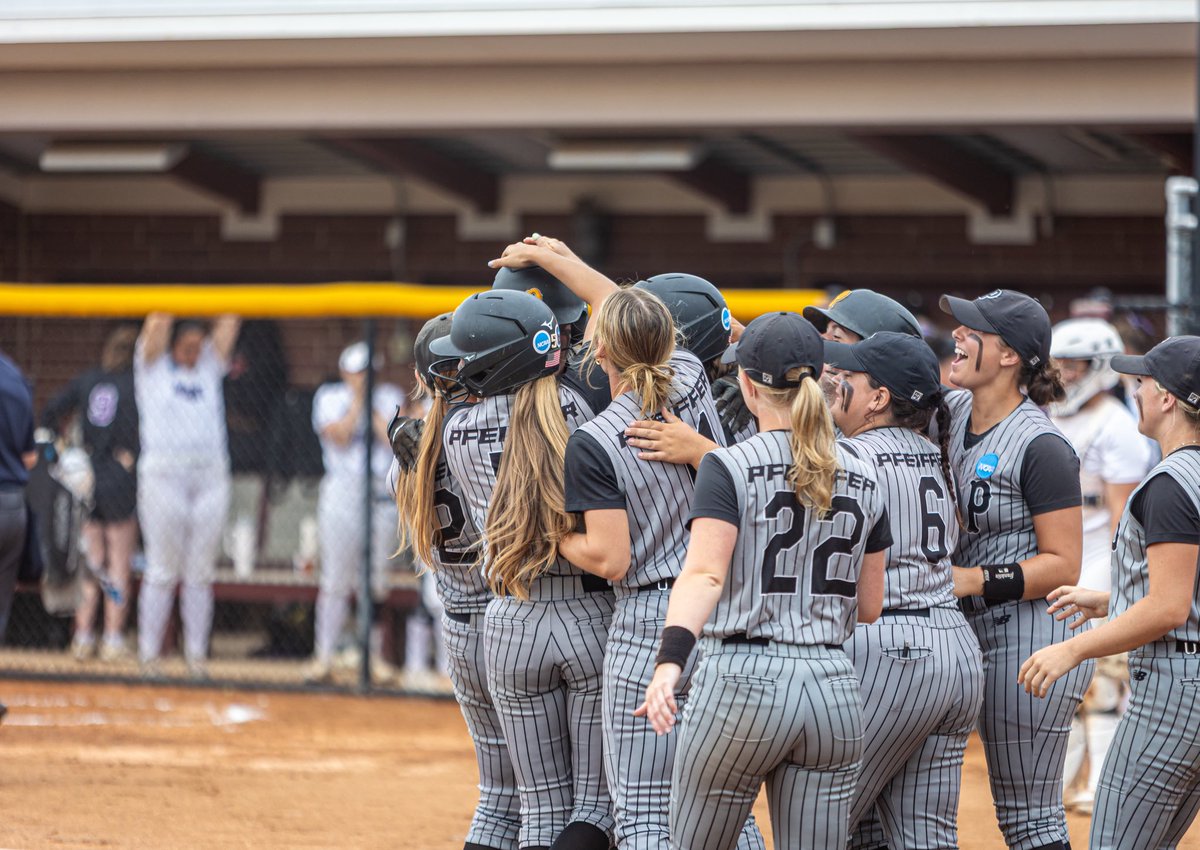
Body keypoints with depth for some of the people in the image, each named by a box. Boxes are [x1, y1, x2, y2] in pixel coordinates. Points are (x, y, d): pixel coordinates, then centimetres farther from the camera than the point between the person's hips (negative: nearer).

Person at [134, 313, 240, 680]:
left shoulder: (209, 367, 15)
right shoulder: (153, 365, 7)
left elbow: (229, 325, 8)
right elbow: (157, 324, -5)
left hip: (210, 477, 3)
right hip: (163, 476, -3)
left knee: (201, 572, 3)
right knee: (162, 570, -4)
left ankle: (196, 654, 7)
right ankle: (149, 654, 0)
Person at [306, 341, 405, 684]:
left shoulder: (389, 397, 9)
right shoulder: (330, 397, 4)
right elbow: (339, 437, -11)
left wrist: (372, 407, -7)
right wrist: (357, 400, -9)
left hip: (381, 495, 2)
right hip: (341, 495, -2)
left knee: (376, 579, 3)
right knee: (335, 579, -4)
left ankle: (374, 655, 11)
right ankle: (323, 657, -3)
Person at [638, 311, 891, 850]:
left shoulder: (729, 468, -5)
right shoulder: (863, 481, 9)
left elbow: (704, 573, -20)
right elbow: (869, 607, 15)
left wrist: (669, 664, -31)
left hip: (741, 682, -4)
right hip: (833, 685, 4)